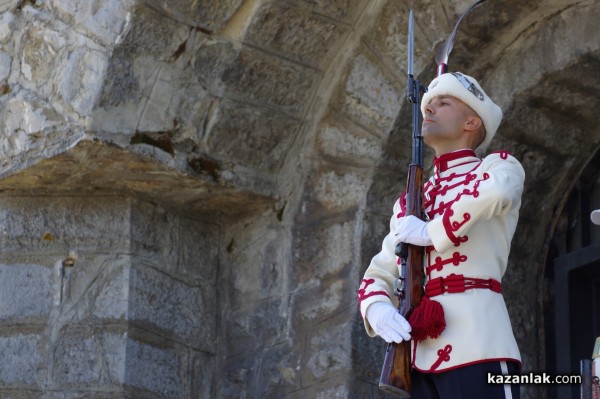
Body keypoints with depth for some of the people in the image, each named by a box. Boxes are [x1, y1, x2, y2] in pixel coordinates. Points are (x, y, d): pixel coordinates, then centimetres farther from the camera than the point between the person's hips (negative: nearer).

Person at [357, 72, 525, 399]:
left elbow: (496, 190, -19)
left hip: (476, 342, -6)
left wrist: (431, 232, -8)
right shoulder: (408, 203, 25)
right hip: (422, 352, 6)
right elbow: (378, 274, 20)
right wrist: (378, 311, -4)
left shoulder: (499, 165, 8)